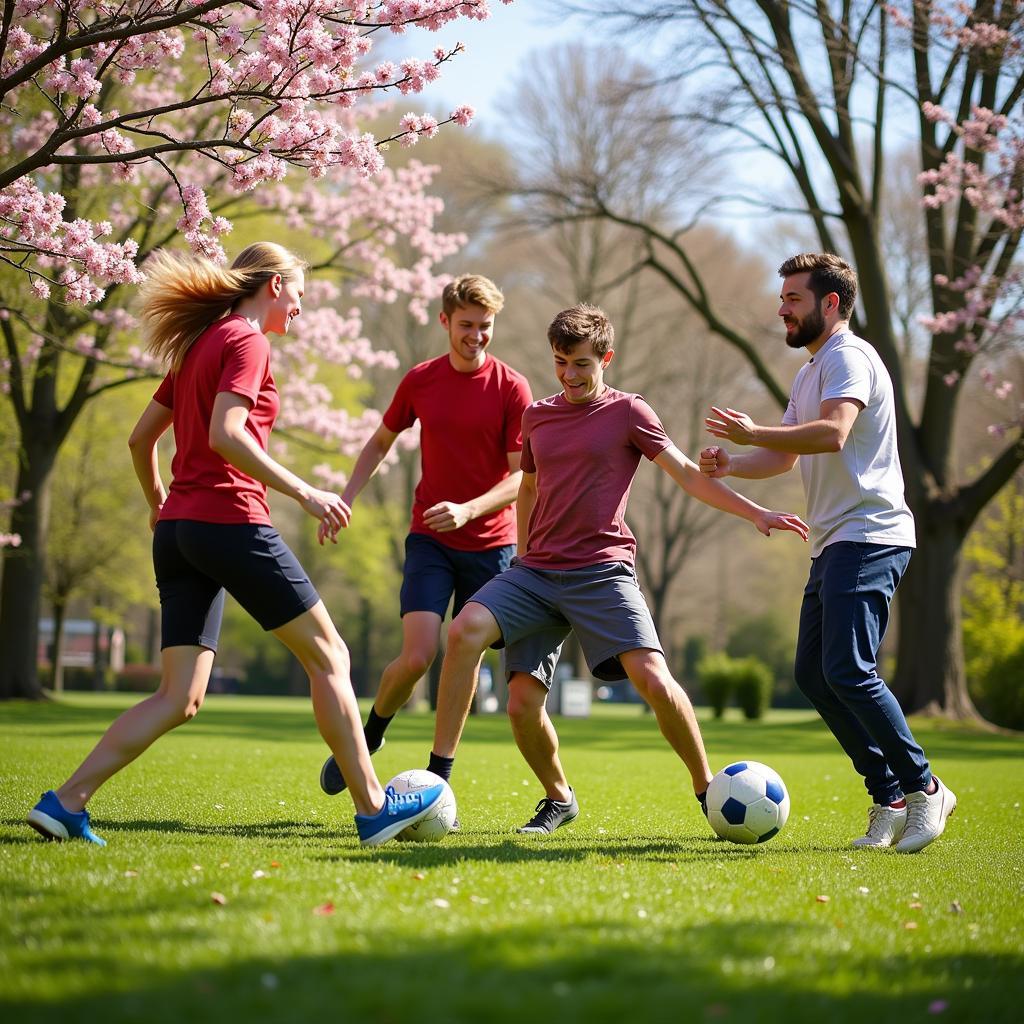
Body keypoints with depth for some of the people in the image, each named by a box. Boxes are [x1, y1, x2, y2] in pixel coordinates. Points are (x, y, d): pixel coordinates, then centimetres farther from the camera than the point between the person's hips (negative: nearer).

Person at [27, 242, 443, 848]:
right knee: (329, 657, 2)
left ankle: (66, 803, -4)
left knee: (181, 697, 5)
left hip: (178, 530, 9)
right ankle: (373, 808, 3)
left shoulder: (197, 344, 20)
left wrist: (160, 507, 34)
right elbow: (225, 435, -20)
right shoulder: (247, 342, -6)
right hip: (231, 521, -9)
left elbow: (141, 439, 23)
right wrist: (304, 492, -20)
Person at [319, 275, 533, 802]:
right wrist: (346, 497, 5)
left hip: (491, 545, 0)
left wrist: (468, 510, -24)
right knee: (417, 656, -15)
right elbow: (380, 443, 17)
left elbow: (523, 478, -9)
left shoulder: (511, 388, -7)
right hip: (429, 540, 1)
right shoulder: (419, 381, 1)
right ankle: (367, 741, 11)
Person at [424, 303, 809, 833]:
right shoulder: (536, 416, 16)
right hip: (536, 571, 4)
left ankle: (708, 790, 3)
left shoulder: (628, 412, 2)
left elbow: (687, 474, 1)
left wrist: (755, 512, -7)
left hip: (602, 572, -4)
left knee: (652, 677, -22)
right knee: (465, 631, -19)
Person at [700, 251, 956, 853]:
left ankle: (924, 788, -7)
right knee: (813, 673, 6)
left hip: (869, 538, -11)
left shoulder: (848, 357, -9)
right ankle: (890, 799, 10)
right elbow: (787, 455, 22)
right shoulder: (811, 372, 23)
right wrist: (732, 467, 4)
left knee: (848, 670, -18)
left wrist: (753, 433, -29)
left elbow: (833, 434, -27)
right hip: (836, 545, 11)